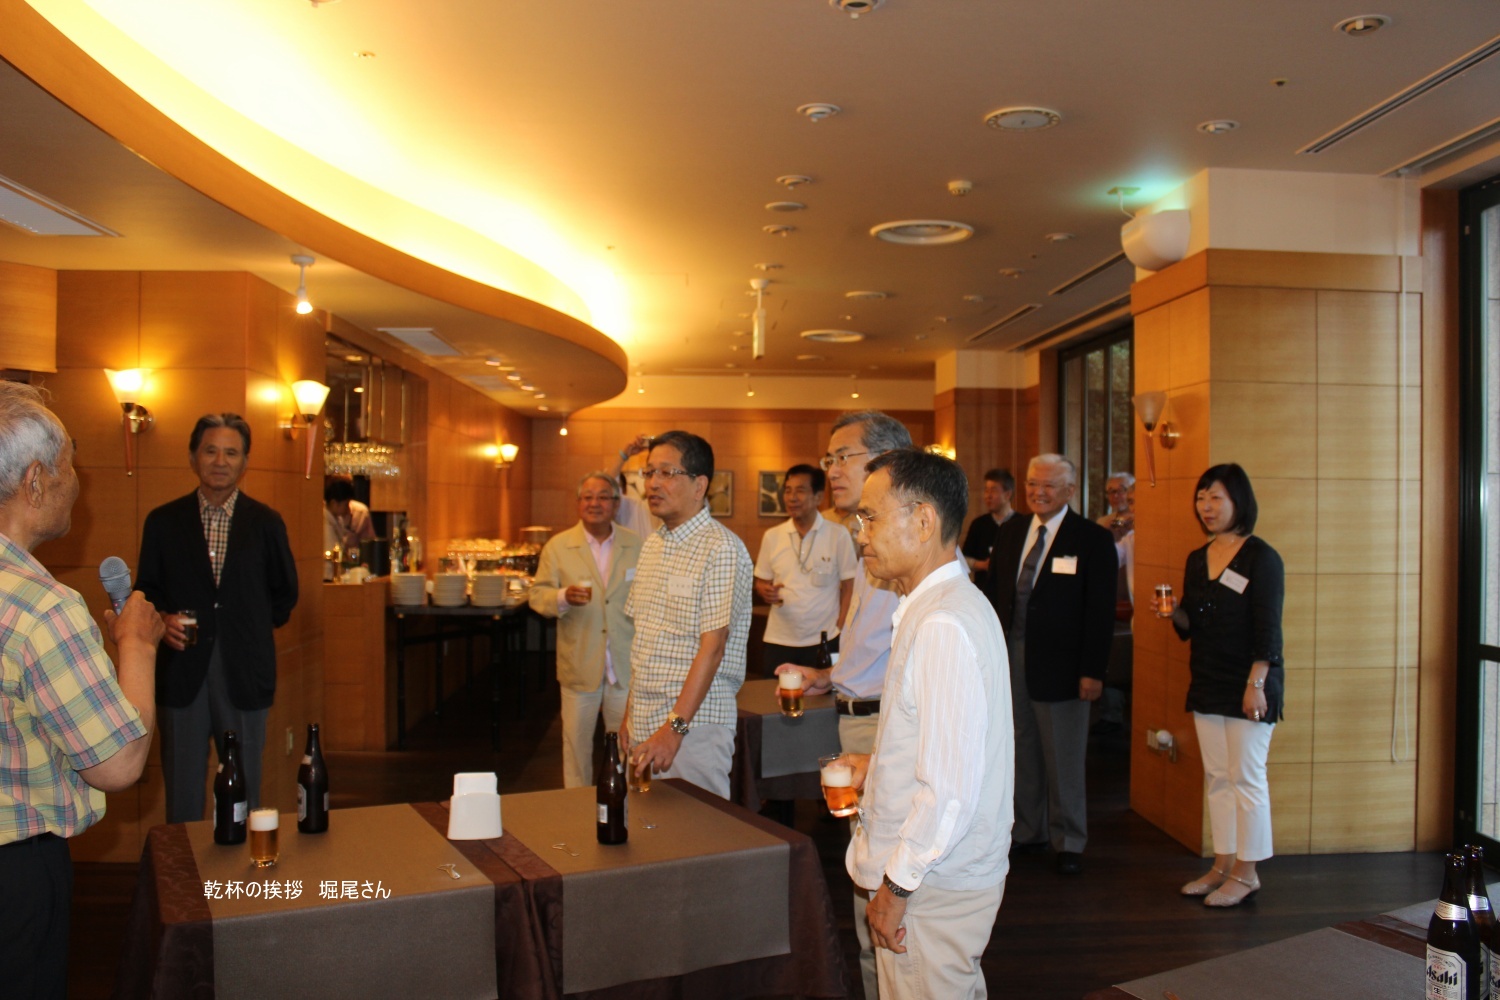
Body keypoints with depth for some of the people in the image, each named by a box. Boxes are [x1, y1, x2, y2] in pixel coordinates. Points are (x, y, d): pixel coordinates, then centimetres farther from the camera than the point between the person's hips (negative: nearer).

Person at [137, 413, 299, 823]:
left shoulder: (266, 523, 5)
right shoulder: (163, 521, 6)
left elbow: (285, 594, 13)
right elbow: (146, 590, 9)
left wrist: (254, 631, 4)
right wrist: (162, 620, -10)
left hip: (244, 672, 0)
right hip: (182, 671, 0)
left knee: (244, 788, 8)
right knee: (182, 793, 6)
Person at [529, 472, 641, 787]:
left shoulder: (637, 546, 4)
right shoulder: (557, 547, 1)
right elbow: (538, 596, -2)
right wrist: (563, 597, -24)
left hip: (626, 666, 1)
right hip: (578, 666, -1)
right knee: (577, 745, 9)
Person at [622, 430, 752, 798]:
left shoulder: (721, 549, -13)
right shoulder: (652, 545, 13)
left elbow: (712, 646, -18)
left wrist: (674, 728, -22)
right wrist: (629, 715, 13)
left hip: (695, 723, -7)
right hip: (644, 722, 7)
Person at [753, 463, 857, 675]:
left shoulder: (838, 536, -5)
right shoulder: (772, 536, 4)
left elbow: (849, 587, 0)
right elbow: (761, 581, 13)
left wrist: (840, 631, -5)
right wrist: (765, 591, -9)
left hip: (823, 641, -2)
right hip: (779, 641, 3)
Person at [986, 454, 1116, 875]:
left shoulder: (1093, 539, -7)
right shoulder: (1010, 532, 9)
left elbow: (1101, 611, -9)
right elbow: (995, 592, 11)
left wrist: (1093, 671, -12)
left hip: (1060, 666, -4)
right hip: (1011, 658, 5)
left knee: (1064, 760, 6)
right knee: (1022, 753, 13)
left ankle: (1069, 843, 21)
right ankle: (1029, 832, 28)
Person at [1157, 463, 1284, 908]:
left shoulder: (1260, 557, -9)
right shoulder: (1197, 559, 10)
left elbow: (1268, 628, -14)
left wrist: (1256, 684, -19)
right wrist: (1173, 612, -7)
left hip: (1247, 686, -7)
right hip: (1207, 683, 7)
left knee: (1246, 777, 0)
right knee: (1216, 777, 11)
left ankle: (1246, 872, 10)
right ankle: (1223, 865, 20)